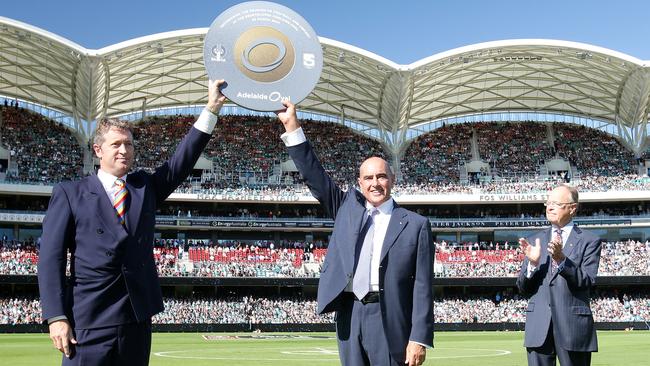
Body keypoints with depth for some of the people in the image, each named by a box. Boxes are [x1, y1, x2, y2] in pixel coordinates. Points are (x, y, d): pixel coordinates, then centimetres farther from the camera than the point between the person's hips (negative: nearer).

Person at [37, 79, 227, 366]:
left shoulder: (146, 187, 15)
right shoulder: (69, 193, 4)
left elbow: (183, 160, 4)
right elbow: (51, 257, -2)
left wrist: (212, 109, -4)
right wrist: (56, 317, -11)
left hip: (138, 319, 4)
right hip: (89, 323, -3)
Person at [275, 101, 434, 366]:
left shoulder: (415, 225, 1)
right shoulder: (348, 209, 12)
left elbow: (422, 286, -2)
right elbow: (314, 175, 8)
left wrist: (419, 339, -9)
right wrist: (291, 124, 2)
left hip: (389, 320, -3)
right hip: (349, 317, 4)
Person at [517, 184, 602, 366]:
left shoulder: (589, 241, 2)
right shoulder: (536, 241, 12)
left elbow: (588, 282, -9)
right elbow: (523, 288, 9)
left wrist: (561, 259, -21)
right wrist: (532, 263, -10)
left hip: (573, 325, -3)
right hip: (539, 326, 3)